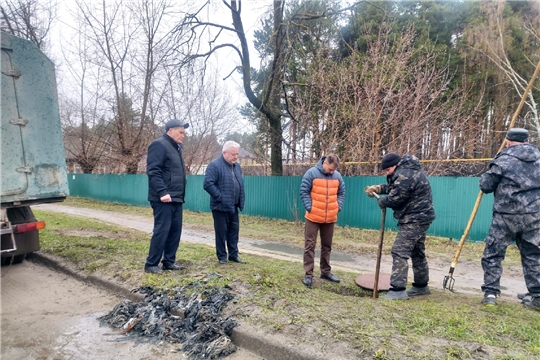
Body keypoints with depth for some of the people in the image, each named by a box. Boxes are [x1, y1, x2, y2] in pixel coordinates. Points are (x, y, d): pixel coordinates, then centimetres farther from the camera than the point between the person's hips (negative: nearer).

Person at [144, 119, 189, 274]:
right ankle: (151, 264, 6)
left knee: (175, 231, 11)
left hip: (176, 199, 9)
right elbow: (153, 171, -19)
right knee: (161, 231, -6)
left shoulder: (176, 148, 20)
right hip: (164, 199, -9)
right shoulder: (159, 145, -9)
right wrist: (162, 192, -26)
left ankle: (168, 262, 20)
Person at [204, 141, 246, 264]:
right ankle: (222, 256, 16)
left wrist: (241, 200, 11)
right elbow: (208, 184, -21)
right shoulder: (215, 165, -13)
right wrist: (220, 198, -20)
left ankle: (233, 254, 24)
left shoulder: (237, 166, 13)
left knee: (234, 231, 12)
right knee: (221, 232, 4)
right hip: (220, 207, -7)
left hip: (234, 207, 7)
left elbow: (240, 184, 21)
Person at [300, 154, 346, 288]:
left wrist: (338, 207, 2)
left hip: (330, 218, 5)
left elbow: (341, 193, 14)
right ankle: (308, 274, 7)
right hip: (313, 217, -4)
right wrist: (309, 207, -14)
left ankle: (326, 272, 30)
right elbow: (304, 191, -8)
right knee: (310, 245, -1)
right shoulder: (312, 173, -10)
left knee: (327, 246, 16)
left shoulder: (337, 176, 3)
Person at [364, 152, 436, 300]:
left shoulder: (405, 175, -22)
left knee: (399, 252, -12)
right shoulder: (407, 170, 13)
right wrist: (378, 188, 5)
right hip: (418, 218, 11)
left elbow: (395, 198, -21)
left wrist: (381, 201, -2)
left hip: (415, 219, -11)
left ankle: (398, 290, -11)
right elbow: (393, 187, 21)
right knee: (417, 252, 19)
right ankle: (421, 286, 31)